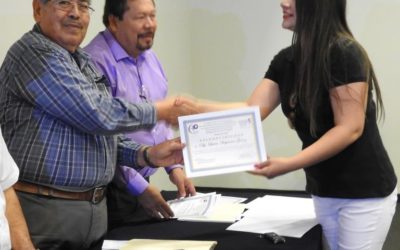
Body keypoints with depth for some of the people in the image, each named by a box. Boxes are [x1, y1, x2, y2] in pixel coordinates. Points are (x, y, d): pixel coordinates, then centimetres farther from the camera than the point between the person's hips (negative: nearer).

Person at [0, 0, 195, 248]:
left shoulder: (86, 63, 14)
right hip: (45, 211, -8)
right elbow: (98, 116, -21)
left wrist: (147, 155, 0)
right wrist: (161, 111, -7)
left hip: (96, 208, 8)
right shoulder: (34, 52, -14)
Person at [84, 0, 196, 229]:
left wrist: (174, 167, 8)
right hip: (114, 192, -8)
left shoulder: (149, 57, 9)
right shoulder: (97, 62, -19)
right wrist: (139, 187, -16)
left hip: (143, 185, 8)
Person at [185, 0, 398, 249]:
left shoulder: (344, 53, -18)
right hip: (324, 191, 7)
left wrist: (289, 164, -28)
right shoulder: (287, 60, 4)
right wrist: (197, 107, -15)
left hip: (364, 193, -7)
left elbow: (350, 129, -22)